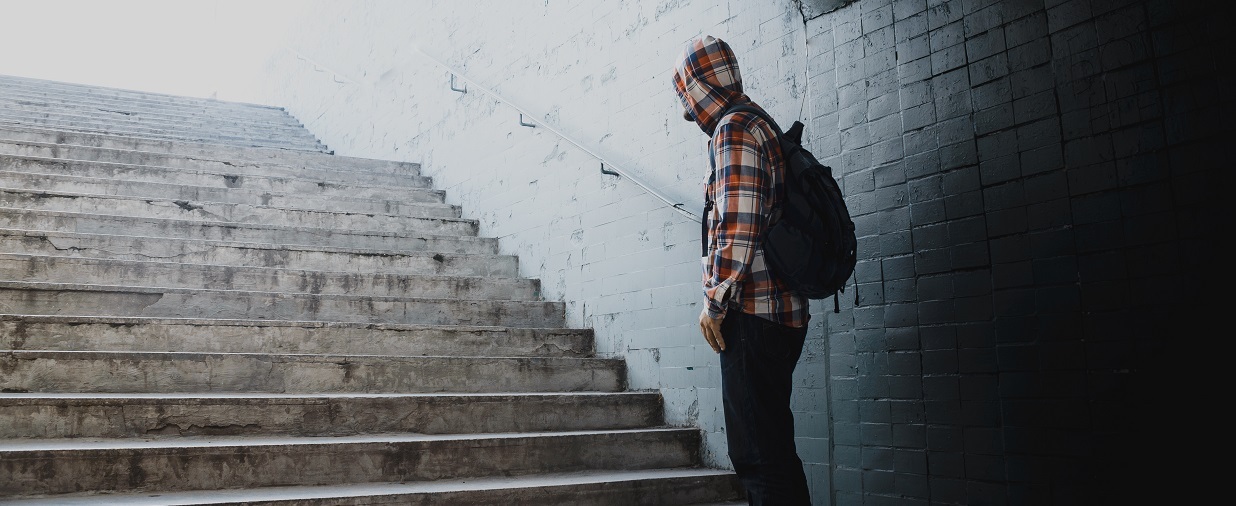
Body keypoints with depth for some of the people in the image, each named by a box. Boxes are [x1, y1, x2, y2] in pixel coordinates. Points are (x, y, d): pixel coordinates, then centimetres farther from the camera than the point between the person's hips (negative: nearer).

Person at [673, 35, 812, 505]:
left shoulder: (733, 130, -9)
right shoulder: (761, 127, 21)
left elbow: (739, 227, -19)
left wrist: (716, 303, -13)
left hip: (753, 316, -10)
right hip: (780, 312, 10)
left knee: (763, 456, -8)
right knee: (766, 450, 16)